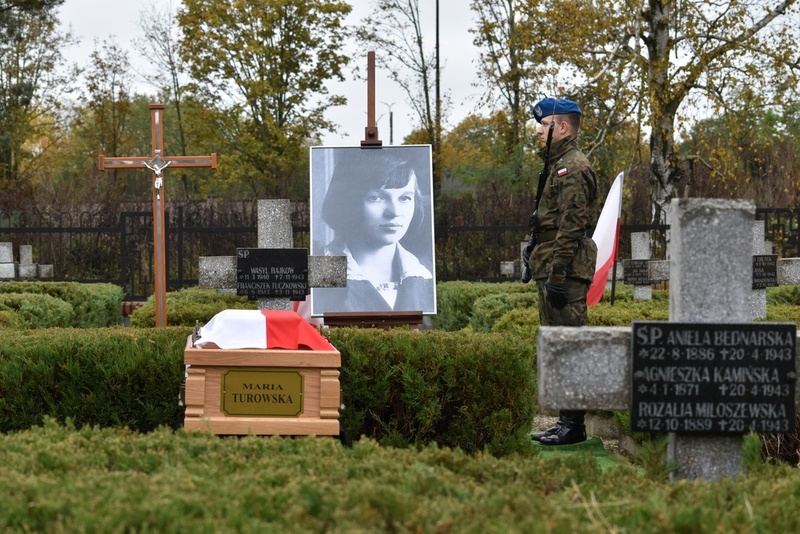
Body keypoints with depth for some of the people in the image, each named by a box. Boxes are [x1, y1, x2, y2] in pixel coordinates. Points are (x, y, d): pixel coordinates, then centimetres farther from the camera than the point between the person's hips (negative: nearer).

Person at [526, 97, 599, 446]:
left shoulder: (572, 168, -14)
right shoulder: (561, 165, 20)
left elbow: (570, 228, -20)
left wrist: (557, 275, -23)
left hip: (565, 272, -11)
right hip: (556, 271, 11)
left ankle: (573, 425, -6)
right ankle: (567, 421, 17)